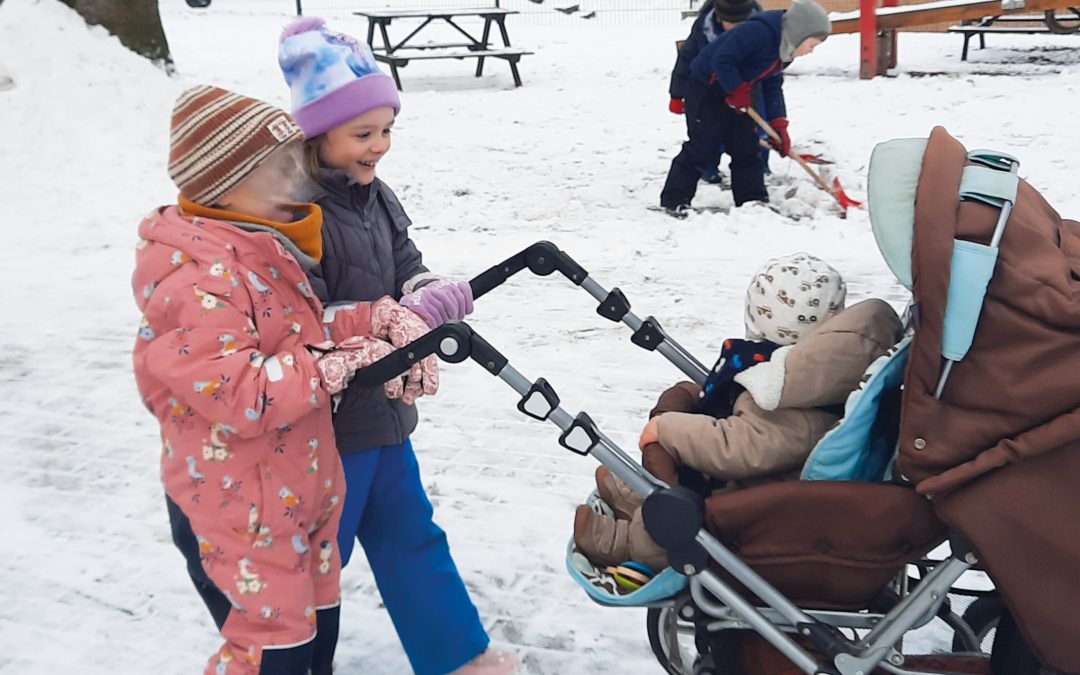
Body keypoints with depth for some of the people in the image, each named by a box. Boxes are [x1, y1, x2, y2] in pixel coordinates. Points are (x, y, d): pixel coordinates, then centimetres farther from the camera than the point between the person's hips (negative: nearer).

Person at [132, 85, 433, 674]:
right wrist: (338, 363, -26)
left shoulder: (261, 246, 7)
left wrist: (378, 318, -4)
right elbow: (239, 397, -32)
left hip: (302, 491, 9)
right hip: (239, 513, -9)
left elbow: (302, 337, 11)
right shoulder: (196, 278, -26)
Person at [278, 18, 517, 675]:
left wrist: (432, 292, -20)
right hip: (323, 421, -9)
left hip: (382, 406, 9)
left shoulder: (377, 198, 4)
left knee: (413, 538, 22)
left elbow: (407, 271, 3)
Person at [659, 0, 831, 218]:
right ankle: (674, 200, 0)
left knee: (746, 147, 7)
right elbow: (722, 60, -30)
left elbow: (773, 86, 8)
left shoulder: (785, 49, 1)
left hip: (736, 93, 9)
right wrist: (738, 90, -21)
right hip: (707, 87, -9)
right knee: (703, 147, -9)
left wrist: (779, 124, 0)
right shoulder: (758, 31, -29)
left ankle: (752, 200, 15)